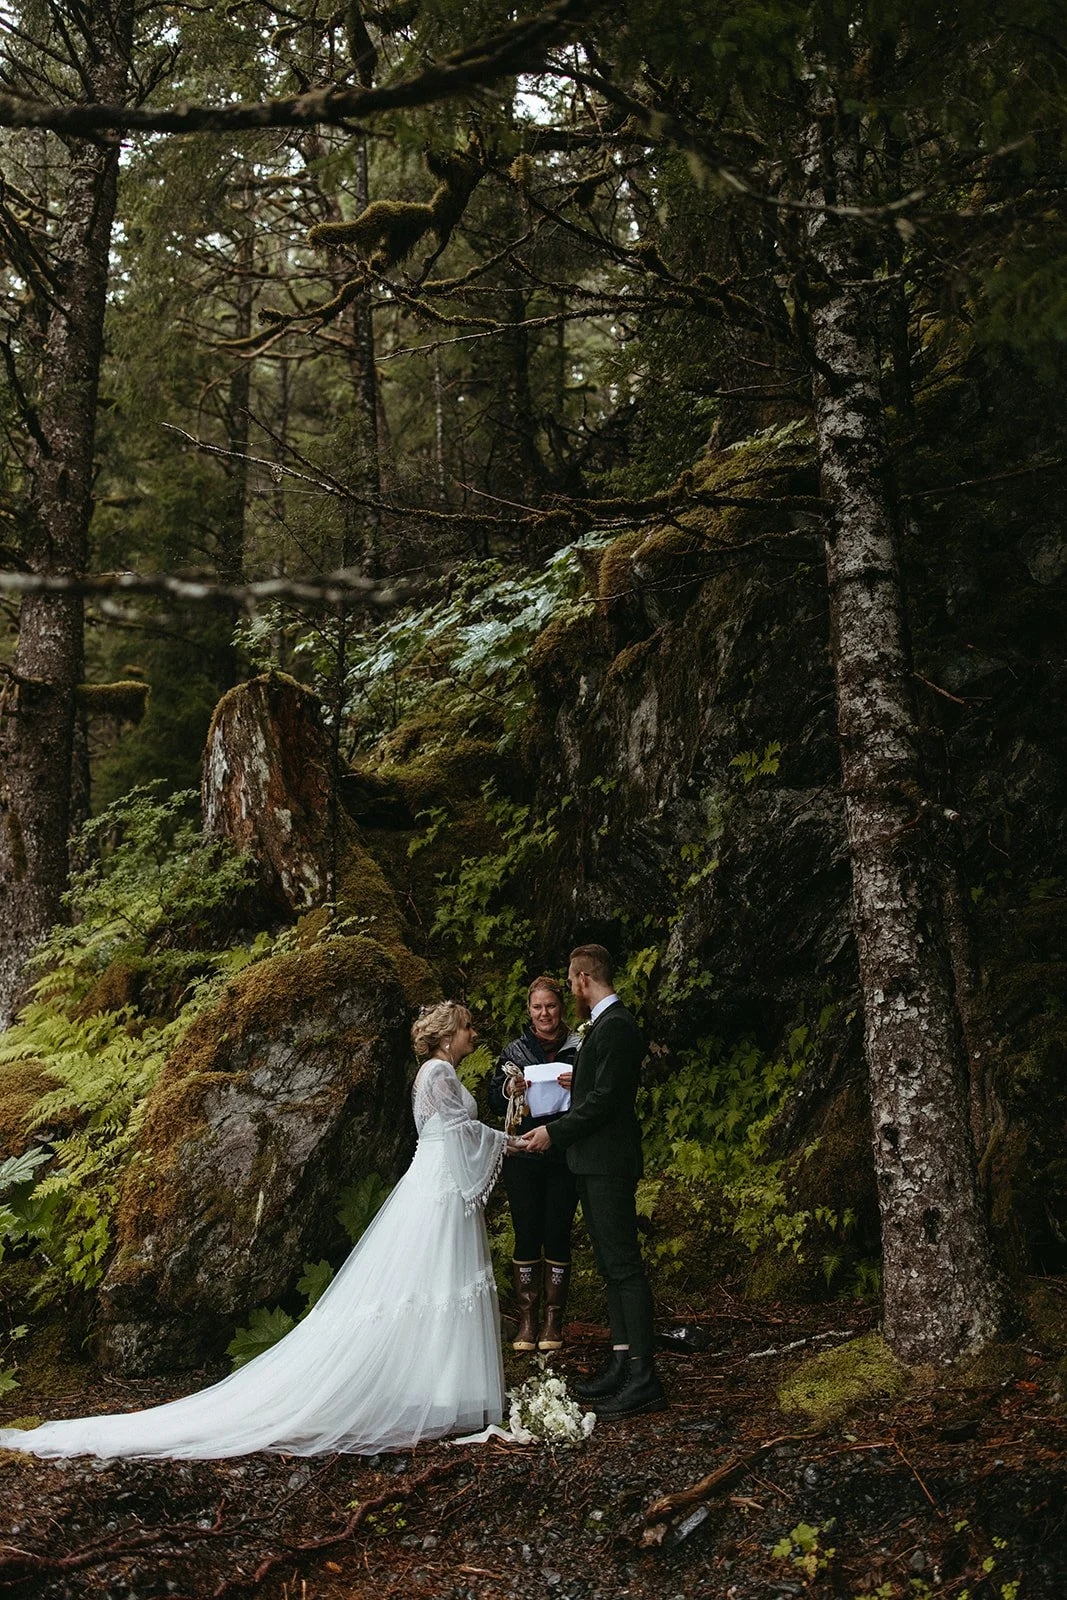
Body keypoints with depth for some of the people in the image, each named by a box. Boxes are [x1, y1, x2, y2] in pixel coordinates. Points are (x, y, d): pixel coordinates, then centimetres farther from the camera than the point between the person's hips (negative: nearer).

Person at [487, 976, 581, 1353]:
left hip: (564, 1157, -1)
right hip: (523, 1157, 1)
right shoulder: (514, 1051, 9)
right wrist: (509, 1089, -9)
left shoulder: (579, 1049, 3)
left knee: (557, 1235, 2)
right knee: (526, 1236, 3)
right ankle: (526, 1318, 12)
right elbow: (494, 1103, 12)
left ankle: (553, 1319, 13)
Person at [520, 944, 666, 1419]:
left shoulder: (616, 1026, -16)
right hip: (594, 1164, 11)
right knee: (611, 1267, 12)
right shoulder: (603, 1024, 16)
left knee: (624, 1266, -8)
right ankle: (621, 1363, 18)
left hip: (609, 1163, -11)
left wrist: (555, 1133, -15)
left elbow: (606, 1099, -20)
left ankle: (643, 1376, -5)